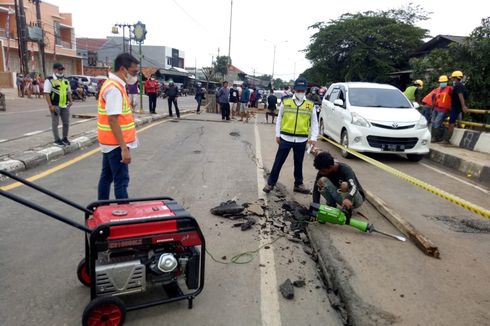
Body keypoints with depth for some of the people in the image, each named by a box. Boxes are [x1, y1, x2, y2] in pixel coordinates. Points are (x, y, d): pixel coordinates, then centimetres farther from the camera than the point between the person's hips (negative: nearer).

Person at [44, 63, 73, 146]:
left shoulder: (65, 80, 14)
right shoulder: (49, 80, -7)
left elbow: (68, 92, 21)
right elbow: (47, 93, -12)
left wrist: (70, 101, 6)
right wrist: (50, 105, -19)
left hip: (65, 105, 6)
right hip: (55, 106, -6)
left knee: (66, 122, 11)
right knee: (55, 123, 2)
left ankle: (65, 138, 25)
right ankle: (57, 140, 9)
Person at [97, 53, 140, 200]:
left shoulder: (113, 84, 12)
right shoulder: (114, 88, -19)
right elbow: (113, 120, -25)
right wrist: (124, 148, -26)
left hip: (110, 142, 10)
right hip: (116, 143, -10)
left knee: (107, 177, 17)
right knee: (121, 180, -4)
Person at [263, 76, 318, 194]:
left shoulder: (311, 105, 2)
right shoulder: (285, 102, 1)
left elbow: (314, 123, 5)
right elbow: (279, 119, 7)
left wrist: (313, 138, -4)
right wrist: (277, 134, 4)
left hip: (301, 140, 1)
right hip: (286, 138, -1)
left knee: (299, 163, 14)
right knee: (278, 162, 4)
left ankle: (298, 184, 29)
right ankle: (270, 183, 15)